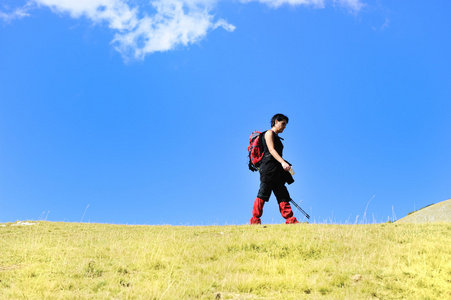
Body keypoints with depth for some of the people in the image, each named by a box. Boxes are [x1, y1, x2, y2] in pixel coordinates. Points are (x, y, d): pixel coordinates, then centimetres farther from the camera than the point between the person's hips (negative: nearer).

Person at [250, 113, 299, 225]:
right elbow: (271, 150, -13)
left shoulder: (277, 137, 27)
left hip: (277, 172, 9)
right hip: (268, 168, -9)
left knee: (283, 196, -1)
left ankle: (290, 220, -7)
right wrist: (283, 162, -26)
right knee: (263, 194, -10)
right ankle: (255, 220, -8)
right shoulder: (269, 133, 1)